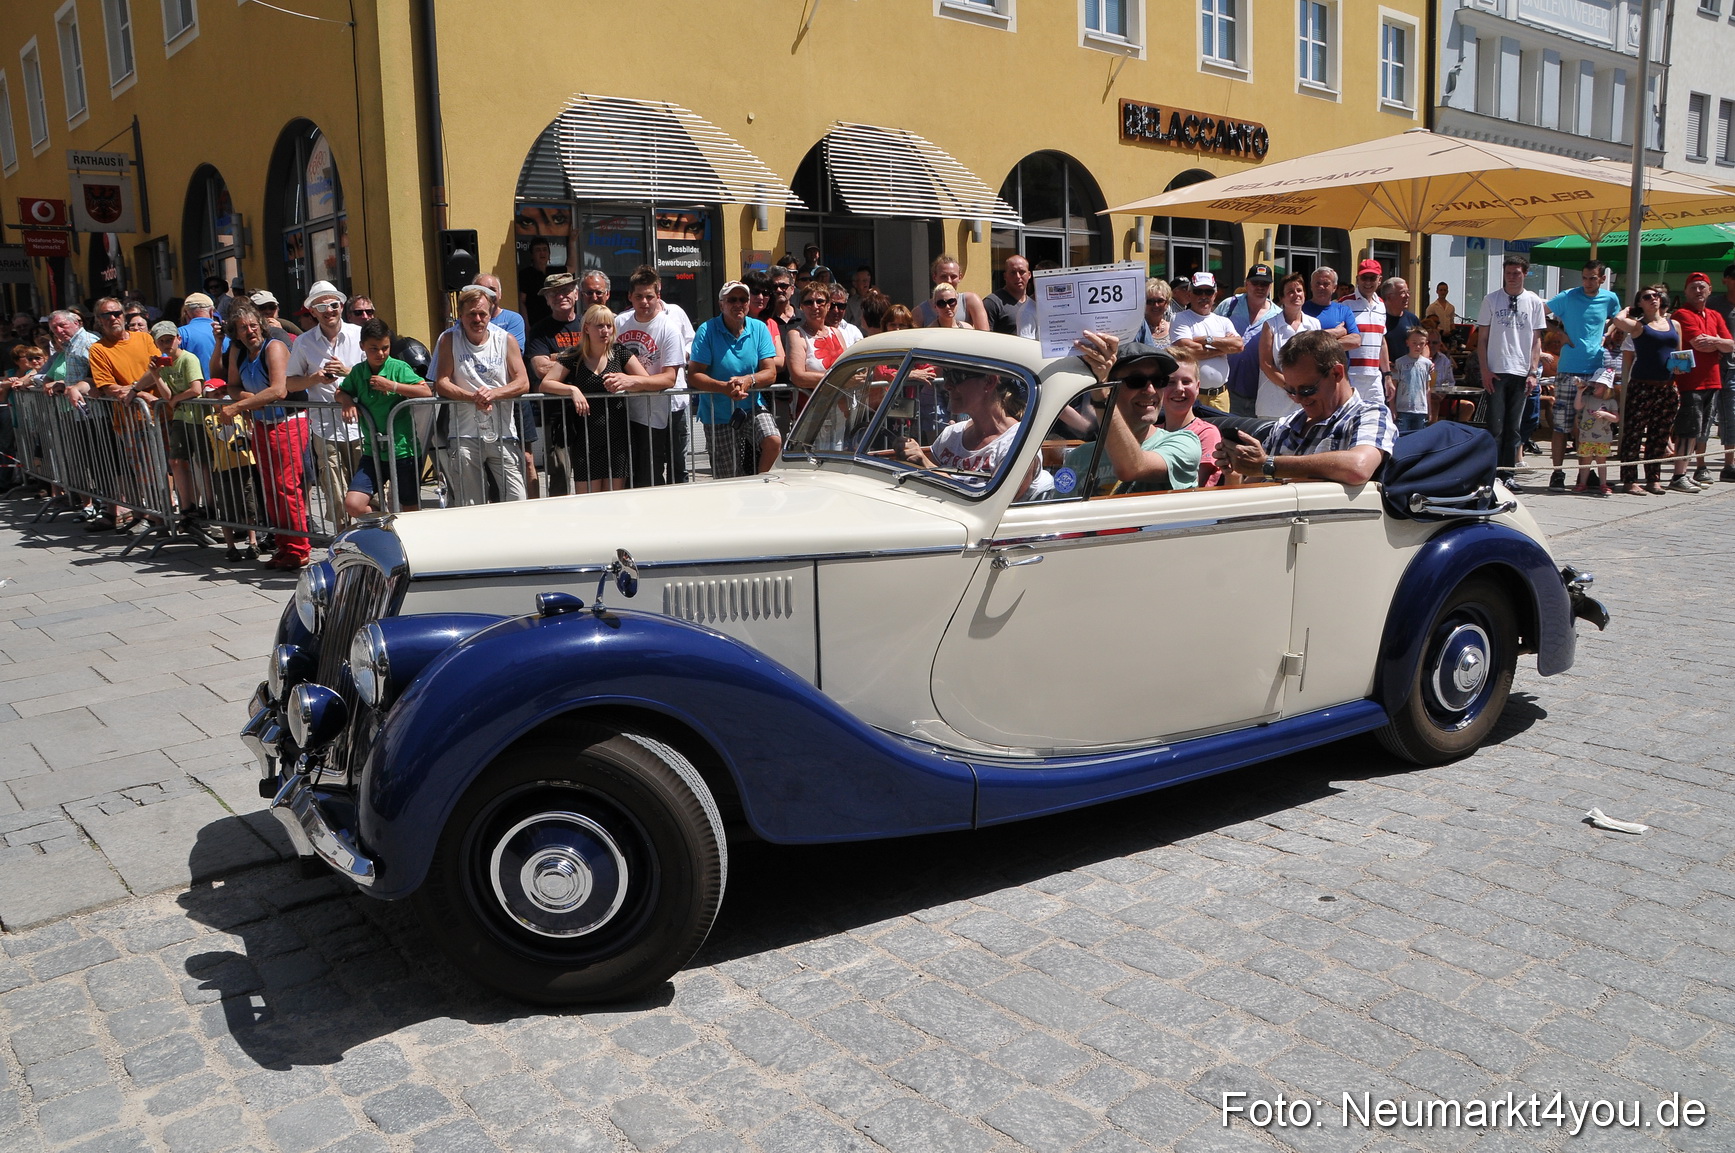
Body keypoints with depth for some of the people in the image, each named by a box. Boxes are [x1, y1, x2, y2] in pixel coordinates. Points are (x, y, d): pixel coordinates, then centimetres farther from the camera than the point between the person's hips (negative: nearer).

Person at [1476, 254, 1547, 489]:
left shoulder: (1534, 301, 7)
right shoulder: (1491, 300, 4)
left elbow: (1536, 339, 8)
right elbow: (1482, 338, 5)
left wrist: (1533, 372, -1)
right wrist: (1485, 370, -4)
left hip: (1521, 373, 2)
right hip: (1496, 372, -2)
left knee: (1513, 427, 5)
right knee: (1495, 427, -4)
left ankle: (1507, 474, 10)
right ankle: (1490, 473, 1)